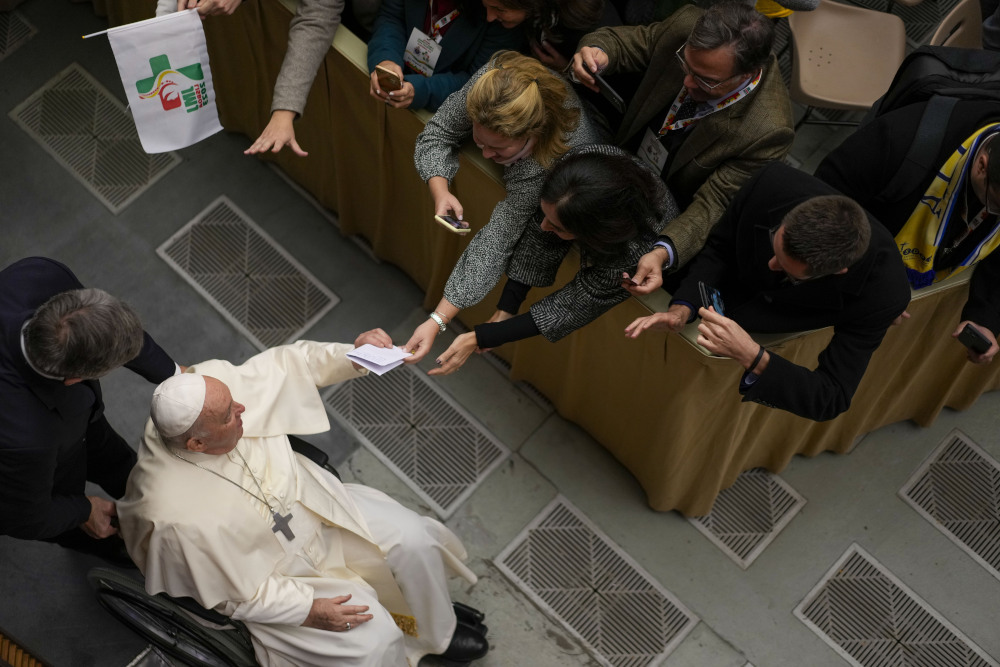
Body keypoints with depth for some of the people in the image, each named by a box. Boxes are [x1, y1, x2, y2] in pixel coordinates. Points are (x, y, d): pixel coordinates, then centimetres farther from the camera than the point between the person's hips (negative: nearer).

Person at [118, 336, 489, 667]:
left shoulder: (214, 380, -26)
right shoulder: (177, 518, -36)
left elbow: (290, 364, -9)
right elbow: (232, 595, -20)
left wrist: (353, 355, -24)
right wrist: (308, 609, -20)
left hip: (312, 505, 6)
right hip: (272, 576, -5)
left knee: (414, 540, -1)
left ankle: (439, 634, 27)